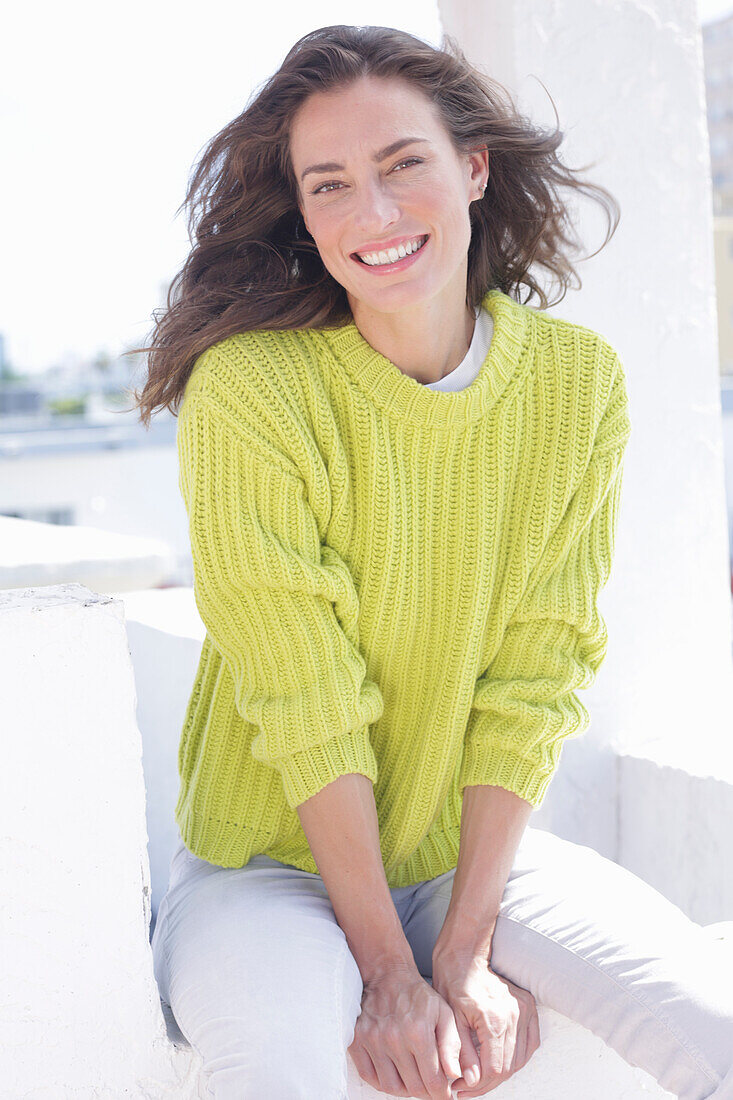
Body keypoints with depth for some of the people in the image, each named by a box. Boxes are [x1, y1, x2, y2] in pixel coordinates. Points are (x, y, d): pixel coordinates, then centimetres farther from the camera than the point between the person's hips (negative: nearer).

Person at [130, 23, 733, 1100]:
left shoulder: (578, 383, -7)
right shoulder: (247, 393, -19)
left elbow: (535, 678, -8)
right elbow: (306, 709, -18)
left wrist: (466, 950, -13)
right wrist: (389, 971, -15)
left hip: (477, 845, 3)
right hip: (271, 860, -3)